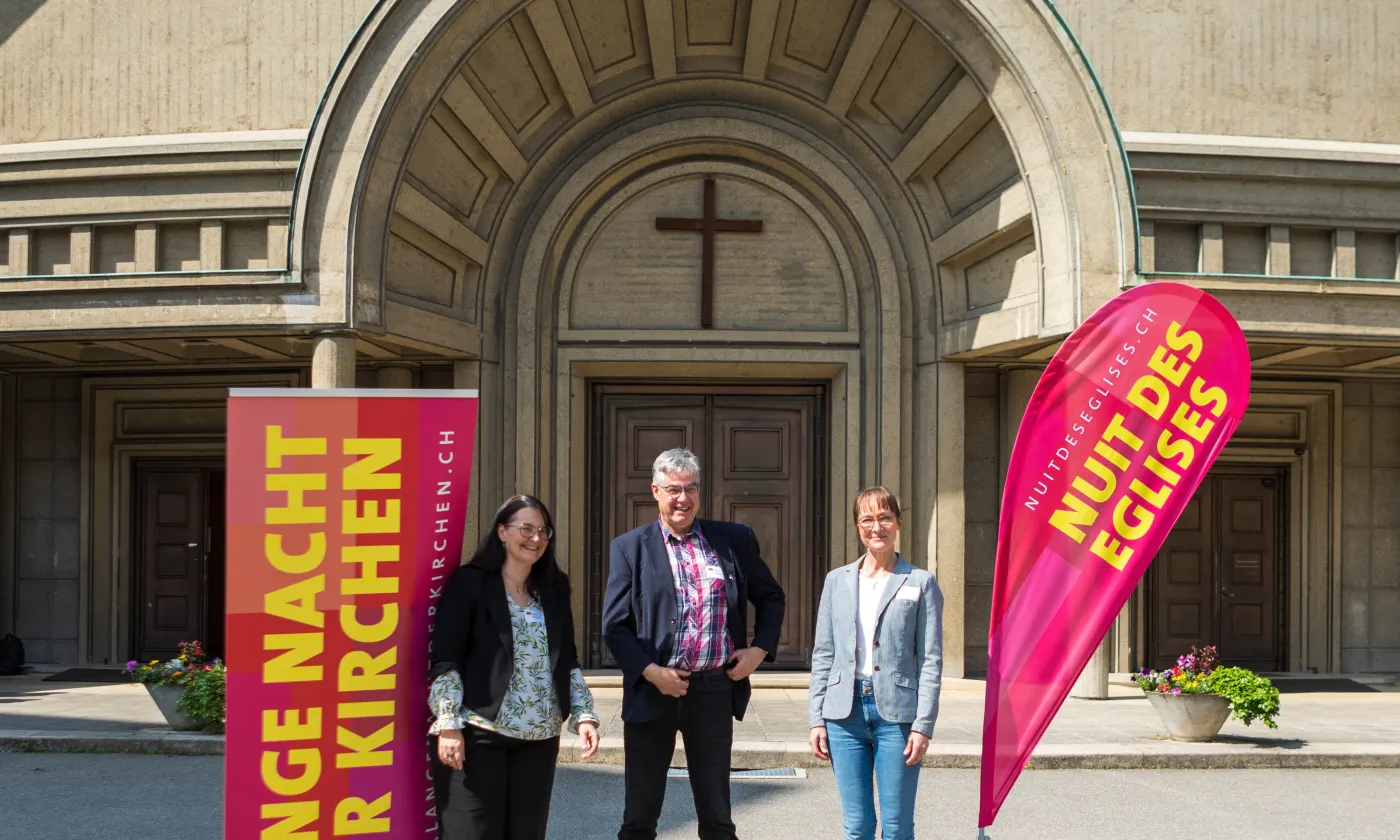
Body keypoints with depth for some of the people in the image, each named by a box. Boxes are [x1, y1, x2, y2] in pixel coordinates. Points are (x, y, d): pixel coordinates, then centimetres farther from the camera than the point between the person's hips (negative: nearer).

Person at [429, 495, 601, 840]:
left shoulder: (553, 590, 13)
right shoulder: (468, 584, -3)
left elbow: (567, 661, 15)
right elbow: (444, 660, -7)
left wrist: (583, 715, 3)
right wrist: (448, 725, -15)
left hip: (539, 738, 5)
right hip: (478, 734, -5)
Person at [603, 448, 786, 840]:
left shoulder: (735, 539, 5)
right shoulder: (630, 547, 1)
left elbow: (771, 598, 16)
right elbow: (614, 624, -2)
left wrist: (760, 650, 3)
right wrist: (650, 672, -14)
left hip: (715, 689, 1)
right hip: (653, 690, -1)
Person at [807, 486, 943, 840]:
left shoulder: (920, 583, 2)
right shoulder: (837, 581, 11)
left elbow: (931, 660, -1)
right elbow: (823, 655, 11)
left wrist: (923, 725, -9)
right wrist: (816, 719, 5)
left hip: (896, 712, -2)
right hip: (845, 713, 3)